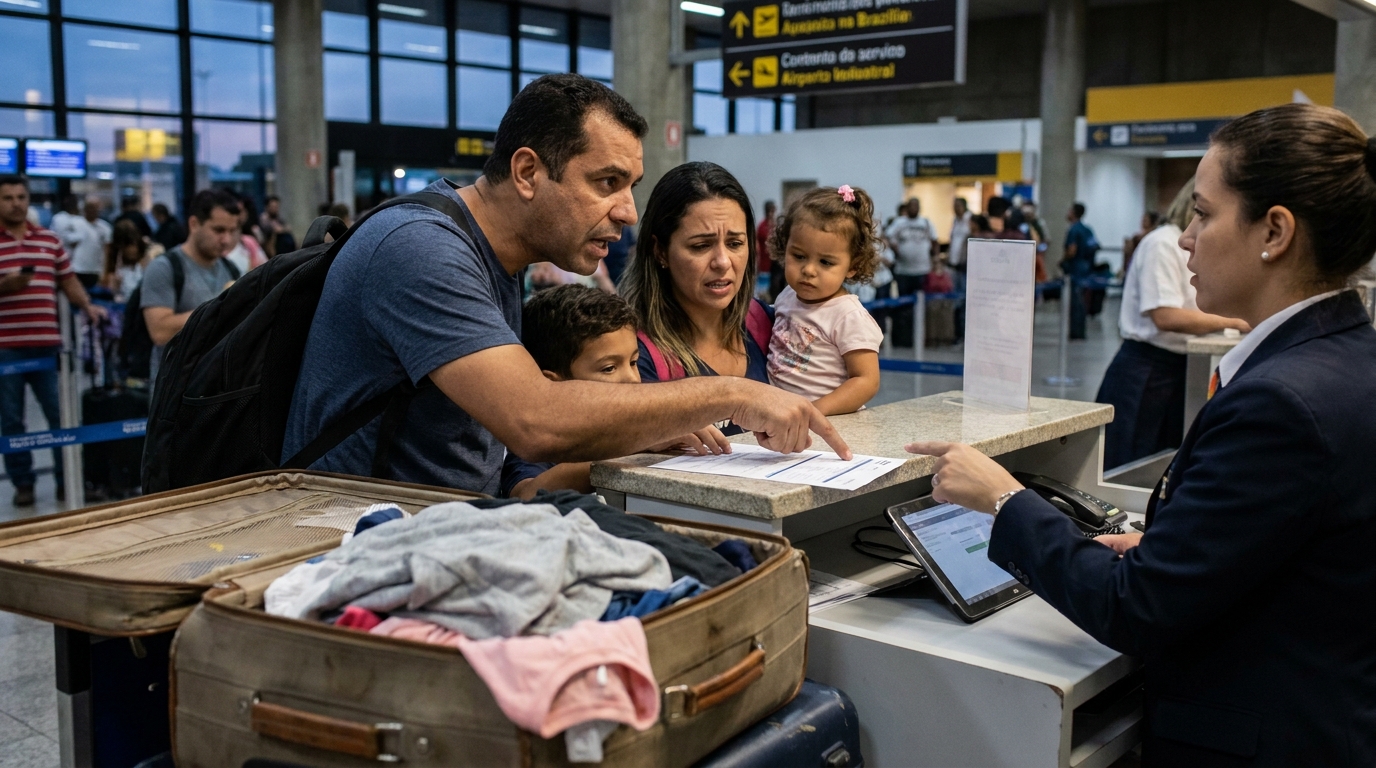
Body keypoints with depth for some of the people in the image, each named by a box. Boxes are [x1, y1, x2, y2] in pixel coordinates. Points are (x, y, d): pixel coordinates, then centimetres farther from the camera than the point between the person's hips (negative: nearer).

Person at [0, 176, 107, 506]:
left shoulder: (50, 240, 11)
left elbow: (68, 281, 15)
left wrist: (87, 306, -1)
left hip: (48, 344, 2)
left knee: (61, 415, 3)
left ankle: (66, 479, 14)